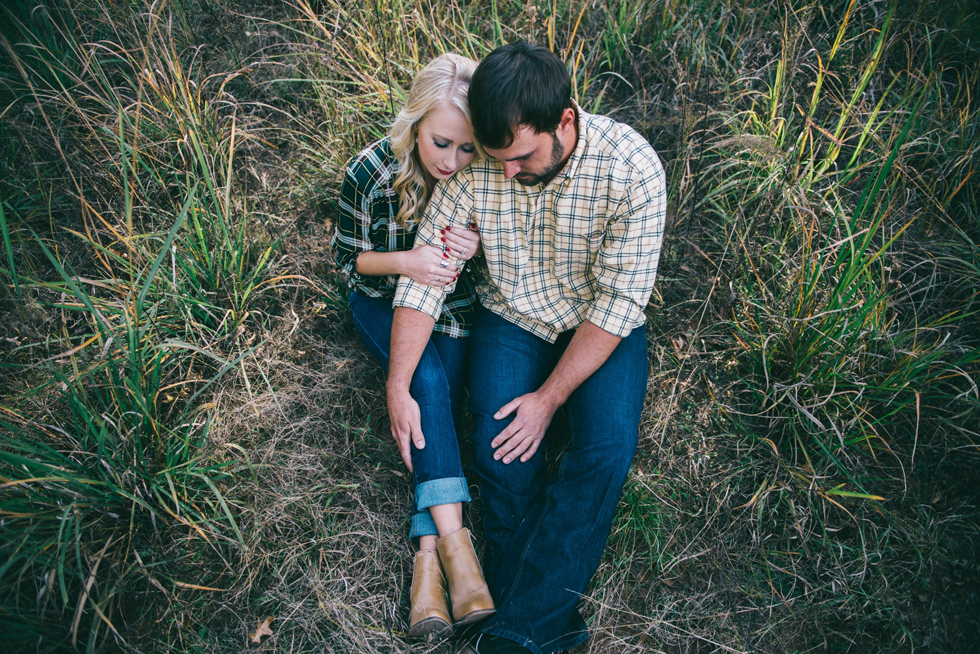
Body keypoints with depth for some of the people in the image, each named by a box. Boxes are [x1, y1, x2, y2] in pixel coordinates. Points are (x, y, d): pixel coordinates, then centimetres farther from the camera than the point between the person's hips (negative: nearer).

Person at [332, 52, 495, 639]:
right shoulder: (372, 172, -20)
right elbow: (347, 257, -8)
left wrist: (477, 247, -27)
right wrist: (405, 262, -29)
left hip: (454, 303, 2)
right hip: (383, 299, -1)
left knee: (440, 397, -22)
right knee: (428, 380, -29)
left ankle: (429, 553, -24)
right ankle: (453, 537, -29)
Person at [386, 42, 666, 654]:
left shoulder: (633, 167, -24)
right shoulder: (474, 164, -17)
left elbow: (619, 300, -21)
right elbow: (425, 269, -11)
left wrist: (549, 397, -22)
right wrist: (398, 387, -13)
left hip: (602, 324, -1)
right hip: (512, 316, 2)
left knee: (608, 448, -24)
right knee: (501, 449, -20)